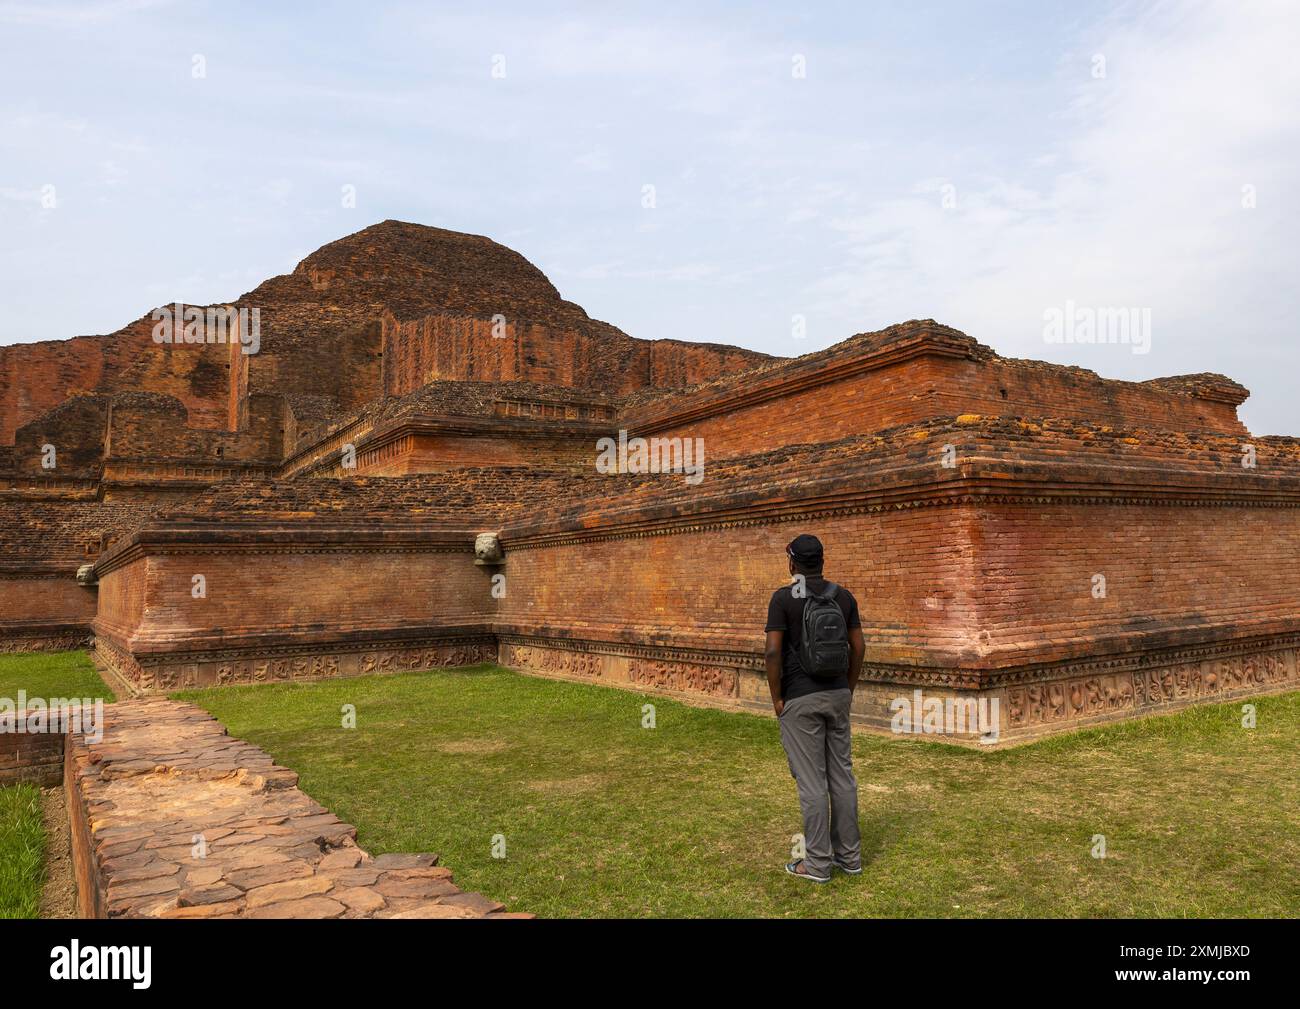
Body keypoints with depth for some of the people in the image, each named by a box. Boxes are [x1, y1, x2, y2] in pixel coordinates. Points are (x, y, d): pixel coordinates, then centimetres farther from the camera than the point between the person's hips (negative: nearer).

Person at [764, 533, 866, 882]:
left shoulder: (783, 598, -12)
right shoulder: (844, 596, 3)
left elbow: (773, 652, -17)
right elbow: (858, 647, 5)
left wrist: (776, 698, -6)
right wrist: (849, 689, 15)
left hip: (800, 700, -5)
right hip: (837, 695, 5)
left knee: (811, 781, 0)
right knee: (842, 775, 13)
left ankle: (818, 863, 8)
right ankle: (849, 854, 21)